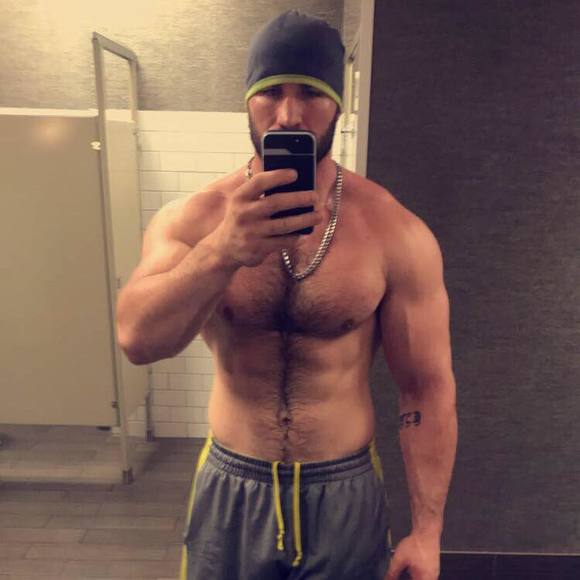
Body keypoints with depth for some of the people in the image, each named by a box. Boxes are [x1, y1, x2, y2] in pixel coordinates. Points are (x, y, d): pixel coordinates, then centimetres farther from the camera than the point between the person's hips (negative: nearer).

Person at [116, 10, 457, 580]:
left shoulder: (396, 233, -13)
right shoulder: (192, 219, -10)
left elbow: (427, 388, -8)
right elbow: (137, 340, -22)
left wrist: (427, 531, -5)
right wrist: (222, 251, -38)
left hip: (346, 494, 0)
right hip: (229, 490, 2)